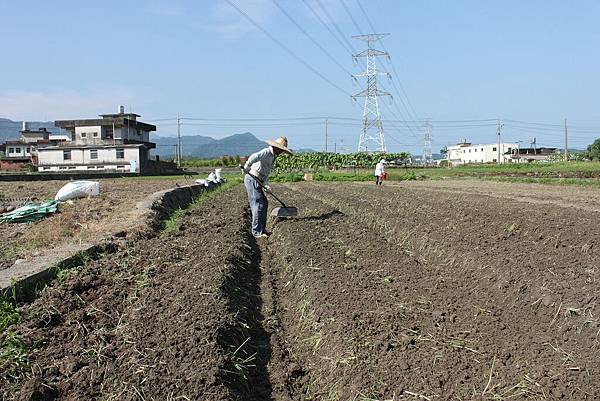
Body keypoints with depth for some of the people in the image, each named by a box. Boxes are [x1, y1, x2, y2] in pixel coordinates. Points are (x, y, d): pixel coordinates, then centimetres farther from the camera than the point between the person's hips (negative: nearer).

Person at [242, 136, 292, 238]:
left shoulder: (272, 157, 20)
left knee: (264, 203, 15)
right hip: (252, 179, -10)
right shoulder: (266, 152, -11)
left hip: (257, 181, 10)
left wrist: (266, 186, 4)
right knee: (258, 204, -10)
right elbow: (255, 156, -32)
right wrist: (247, 166, -47)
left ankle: (262, 229, 23)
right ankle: (257, 232, -6)